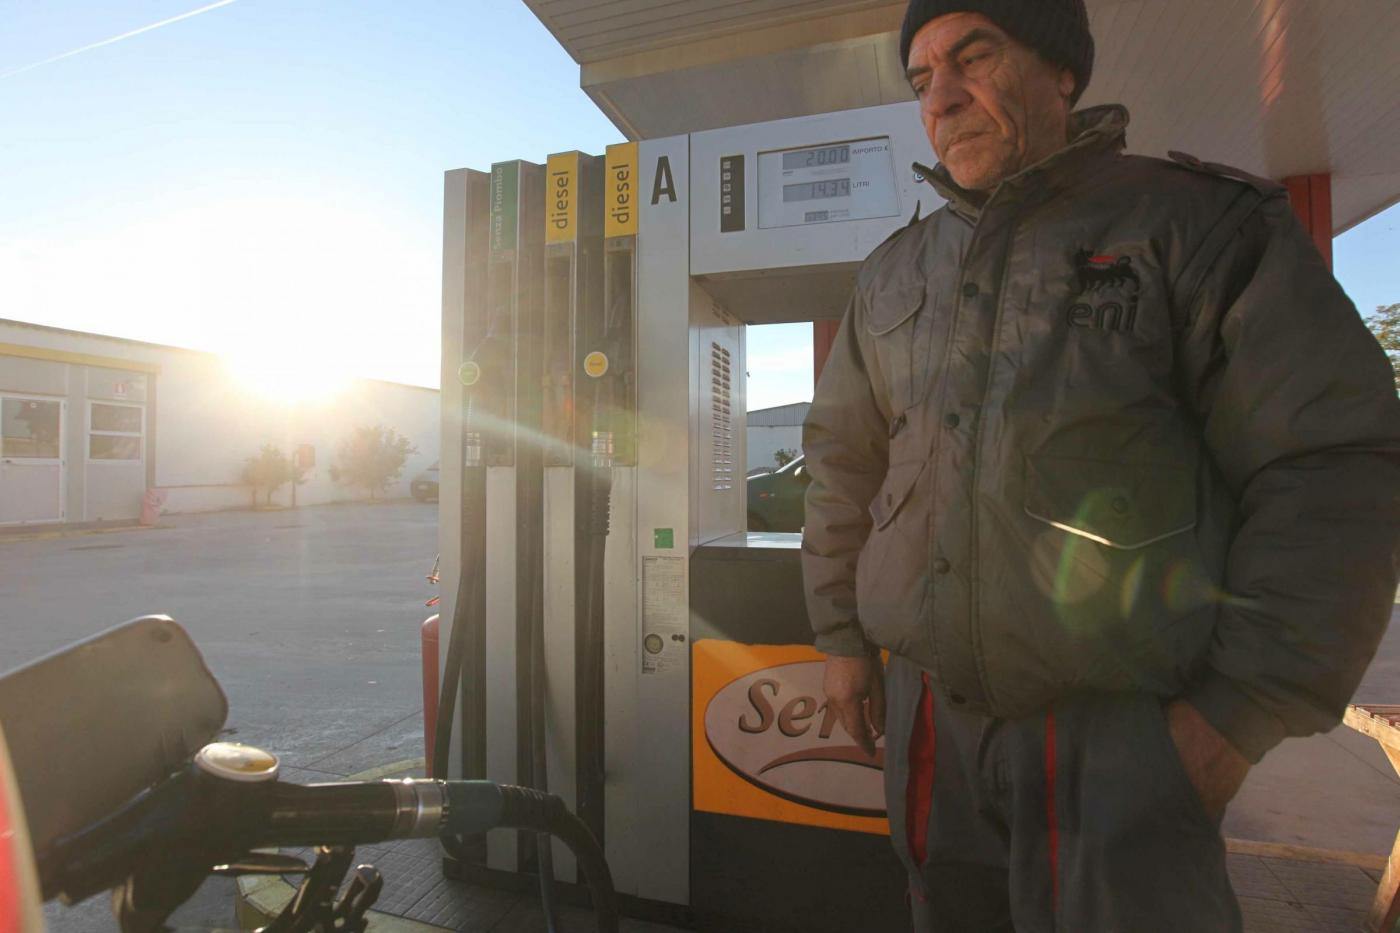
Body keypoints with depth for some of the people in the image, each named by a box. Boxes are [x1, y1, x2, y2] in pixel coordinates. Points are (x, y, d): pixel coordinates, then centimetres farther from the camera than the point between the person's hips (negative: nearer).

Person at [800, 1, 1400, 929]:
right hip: (929, 713, 5)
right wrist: (842, 636, 10)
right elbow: (843, 462, 11)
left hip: (1122, 727, -4)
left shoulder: (1199, 223, -3)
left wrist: (1242, 712, -11)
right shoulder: (895, 274, 9)